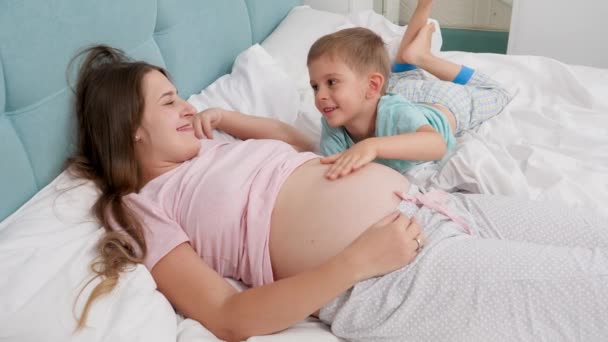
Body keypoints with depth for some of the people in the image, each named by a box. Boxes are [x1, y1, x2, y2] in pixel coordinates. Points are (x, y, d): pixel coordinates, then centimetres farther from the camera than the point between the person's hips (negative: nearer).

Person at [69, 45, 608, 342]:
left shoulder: (210, 150, 20)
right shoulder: (145, 207, -2)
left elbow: (298, 143, 36)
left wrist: (223, 117, 20)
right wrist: (357, 262, -22)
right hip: (397, 274, -8)